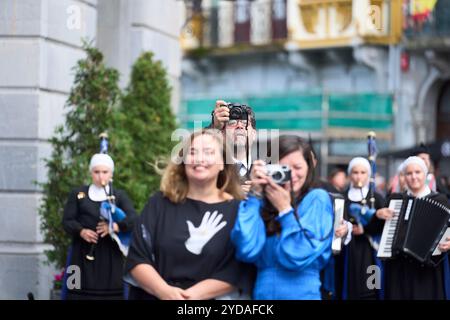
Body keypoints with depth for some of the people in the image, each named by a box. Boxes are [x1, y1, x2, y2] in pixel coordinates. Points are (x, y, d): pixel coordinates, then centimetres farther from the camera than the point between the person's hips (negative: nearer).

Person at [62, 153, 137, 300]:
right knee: (81, 291, -5)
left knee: (110, 291, -8)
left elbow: (133, 219, -5)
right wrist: (81, 231, -16)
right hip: (84, 255, 1)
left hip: (110, 256, 0)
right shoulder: (78, 194, 13)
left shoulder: (119, 195, 10)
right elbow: (67, 220, 4)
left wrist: (116, 226, -25)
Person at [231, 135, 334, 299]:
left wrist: (284, 208, -14)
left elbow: (298, 257, -16)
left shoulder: (317, 199, -6)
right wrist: (255, 195, -13)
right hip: (262, 293, 2)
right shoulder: (263, 201, 0)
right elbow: (247, 251, -15)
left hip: (302, 294, -2)